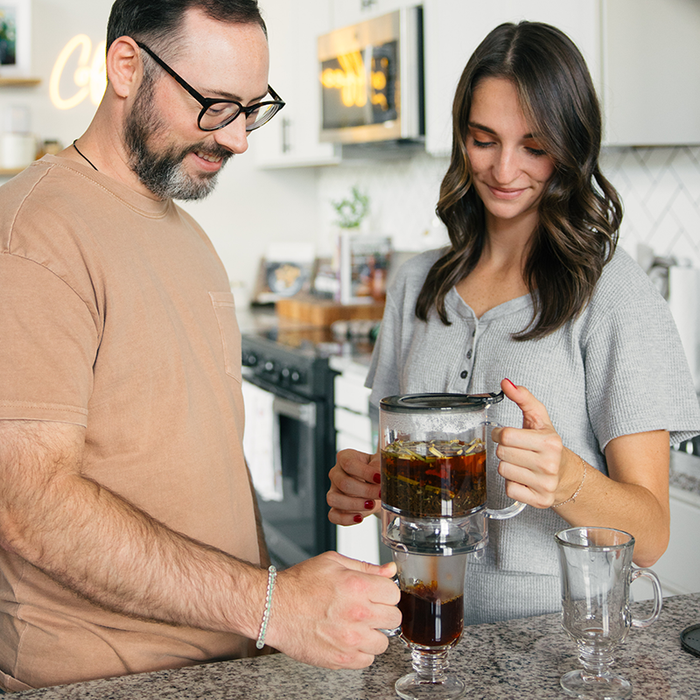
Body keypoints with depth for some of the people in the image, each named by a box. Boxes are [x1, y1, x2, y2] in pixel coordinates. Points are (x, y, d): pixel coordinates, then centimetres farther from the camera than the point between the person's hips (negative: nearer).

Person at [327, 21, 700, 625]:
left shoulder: (614, 293, -7)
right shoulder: (419, 285, 9)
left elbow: (649, 536, -10)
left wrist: (568, 480, -28)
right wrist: (363, 483, -4)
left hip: (558, 628, -4)